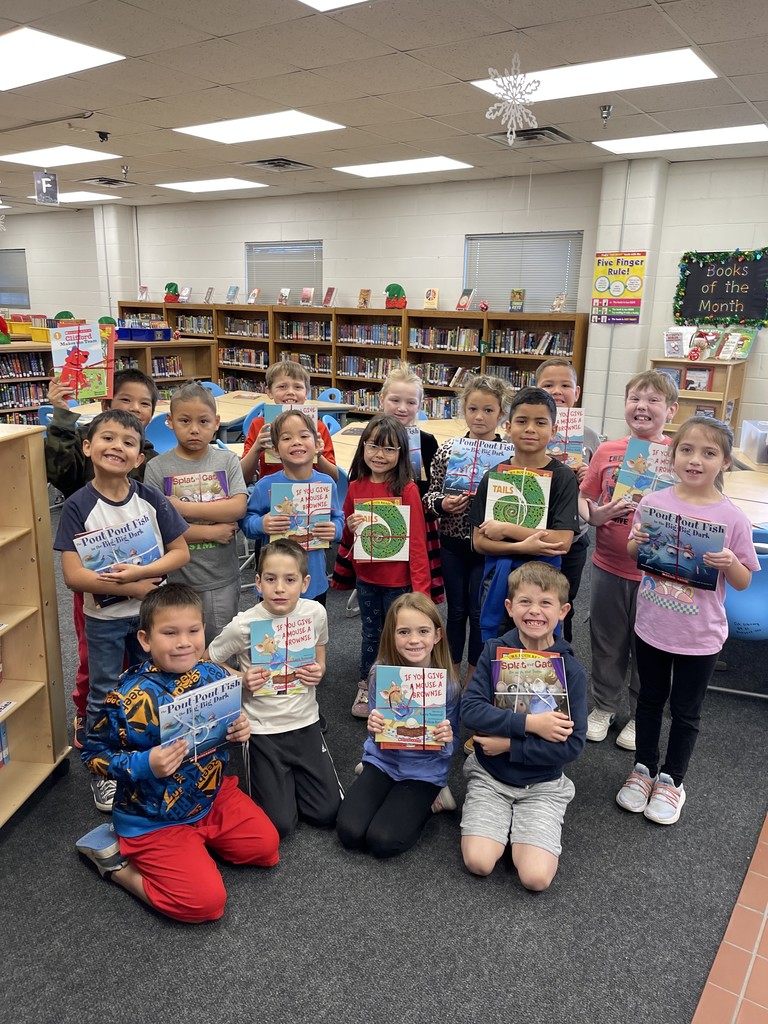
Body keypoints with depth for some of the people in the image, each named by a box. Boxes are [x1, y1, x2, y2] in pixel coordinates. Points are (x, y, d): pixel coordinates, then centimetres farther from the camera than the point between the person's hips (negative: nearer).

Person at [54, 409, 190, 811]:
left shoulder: (150, 499, -9)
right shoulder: (78, 507, -16)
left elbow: (181, 553, -7)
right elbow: (73, 575, -20)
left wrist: (139, 571, -22)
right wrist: (131, 587, -22)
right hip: (104, 619, -2)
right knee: (105, 698, 13)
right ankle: (103, 772, 33)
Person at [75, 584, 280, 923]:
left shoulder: (215, 676, -8)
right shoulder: (128, 698, -26)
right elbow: (94, 754, -14)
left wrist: (239, 731, -13)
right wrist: (145, 765, -29)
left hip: (213, 795, 6)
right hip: (154, 818, -6)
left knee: (266, 846, 4)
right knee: (206, 901, -12)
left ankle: (197, 840, 22)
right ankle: (116, 860, 7)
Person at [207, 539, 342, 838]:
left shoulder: (315, 613, -9)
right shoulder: (243, 625, -19)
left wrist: (318, 672, -13)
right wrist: (241, 679, -20)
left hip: (306, 723, 3)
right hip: (262, 731, -3)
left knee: (328, 812, 4)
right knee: (279, 825, -5)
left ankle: (289, 777, 31)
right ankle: (274, 779, 26)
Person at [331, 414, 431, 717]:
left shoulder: (407, 489, -14)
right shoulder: (355, 487, 1)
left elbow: (417, 540, -14)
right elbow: (347, 534, 14)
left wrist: (420, 587, -17)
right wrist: (351, 526, -9)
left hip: (398, 579, -4)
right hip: (366, 577, 4)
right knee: (370, 634, 19)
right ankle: (366, 687, 36)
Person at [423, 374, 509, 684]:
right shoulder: (447, 449, -2)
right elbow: (430, 495, 4)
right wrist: (442, 504, -16)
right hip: (452, 544, 2)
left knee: (480, 612, 10)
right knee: (456, 610, 14)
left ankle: (473, 678, 29)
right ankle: (452, 674, 32)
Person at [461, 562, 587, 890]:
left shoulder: (571, 670, -11)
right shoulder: (494, 652, -8)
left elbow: (572, 745, -14)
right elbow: (470, 709, -18)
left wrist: (508, 744, -18)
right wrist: (530, 723, -26)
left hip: (542, 785, 0)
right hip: (489, 776, 1)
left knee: (536, 877, -17)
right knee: (478, 862, -17)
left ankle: (521, 830, 12)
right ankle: (504, 823, 13)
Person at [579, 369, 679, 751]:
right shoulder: (607, 451, -1)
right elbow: (583, 499, 5)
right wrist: (594, 515, -15)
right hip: (608, 565, 2)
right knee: (606, 641, 17)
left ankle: (640, 716, 35)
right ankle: (604, 705, 38)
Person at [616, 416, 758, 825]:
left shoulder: (732, 518, -12)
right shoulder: (653, 503, -7)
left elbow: (743, 583, -4)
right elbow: (632, 557, 5)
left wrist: (729, 563, -25)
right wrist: (637, 542, -17)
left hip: (700, 636, -1)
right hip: (651, 626, 2)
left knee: (685, 711, 15)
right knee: (650, 700, 20)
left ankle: (671, 779, 37)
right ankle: (644, 768, 40)